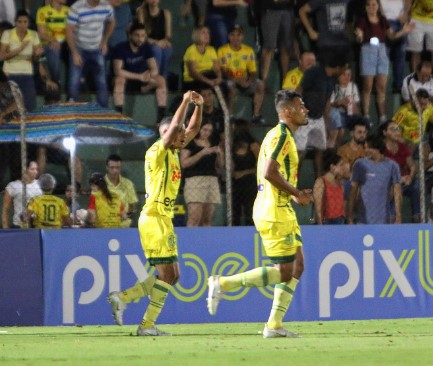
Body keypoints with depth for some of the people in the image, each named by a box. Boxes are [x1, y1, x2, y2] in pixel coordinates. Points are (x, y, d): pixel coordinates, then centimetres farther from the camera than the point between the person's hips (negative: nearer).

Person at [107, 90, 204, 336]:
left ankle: (122, 298, 10)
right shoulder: (158, 152, -11)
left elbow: (193, 129, 19)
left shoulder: (173, 152, 13)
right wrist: (186, 102, -17)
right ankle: (148, 325, -7)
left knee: (172, 276, 9)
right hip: (154, 218, -10)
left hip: (164, 219, 10)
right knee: (167, 274, -10)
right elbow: (175, 127, -24)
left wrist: (198, 106, 4)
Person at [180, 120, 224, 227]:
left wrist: (220, 154, -1)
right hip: (195, 180, -6)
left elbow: (220, 166, 19)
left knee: (207, 219, -1)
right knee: (195, 217, -17)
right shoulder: (189, 144, 3)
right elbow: (184, 163, -10)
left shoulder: (213, 145, 19)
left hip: (212, 181, 6)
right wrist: (202, 153, -15)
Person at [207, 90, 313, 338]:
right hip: (274, 212, -11)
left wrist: (295, 194, 13)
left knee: (297, 265, 8)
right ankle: (223, 284, -6)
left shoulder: (284, 136, 19)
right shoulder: (280, 136, -13)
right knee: (284, 271, -10)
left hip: (282, 211, 11)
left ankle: (275, 325, 8)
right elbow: (269, 172, -24)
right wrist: (296, 193, -15)